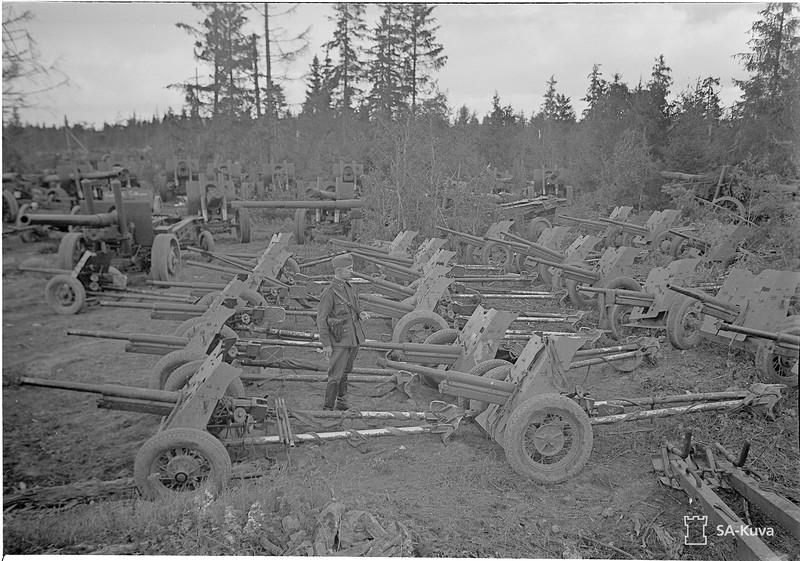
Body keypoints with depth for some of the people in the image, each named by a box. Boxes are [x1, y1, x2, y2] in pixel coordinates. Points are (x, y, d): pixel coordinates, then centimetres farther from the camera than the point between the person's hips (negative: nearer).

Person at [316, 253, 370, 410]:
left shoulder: (349, 288, 8)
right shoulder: (329, 292, -15)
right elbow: (321, 319, -14)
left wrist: (361, 314, -1)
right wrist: (326, 344, -15)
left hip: (354, 339, 7)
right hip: (339, 341, -7)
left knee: (345, 373, 17)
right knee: (335, 376, -5)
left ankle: (341, 404, 30)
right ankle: (328, 408, 7)